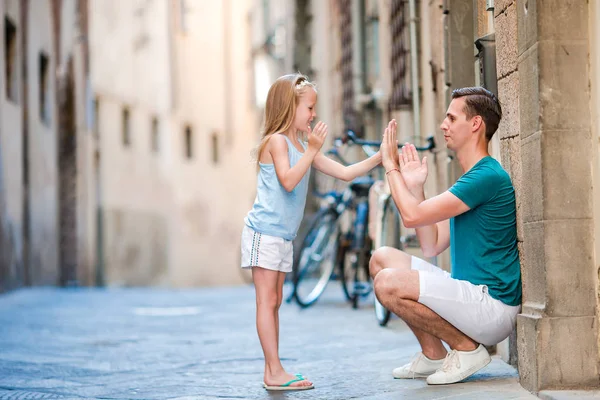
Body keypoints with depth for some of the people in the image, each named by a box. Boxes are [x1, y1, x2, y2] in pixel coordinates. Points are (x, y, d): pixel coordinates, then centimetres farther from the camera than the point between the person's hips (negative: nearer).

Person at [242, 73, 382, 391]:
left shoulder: (304, 146, 15)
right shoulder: (277, 141, -11)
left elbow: (344, 172, 13)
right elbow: (288, 181, -24)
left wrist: (379, 157, 6)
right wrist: (312, 151, -23)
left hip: (283, 236, 9)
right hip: (264, 232, -9)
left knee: (274, 301, 9)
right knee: (267, 300, -7)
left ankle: (272, 371, 12)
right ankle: (274, 371, -7)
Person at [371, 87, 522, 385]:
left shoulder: (488, 177, -17)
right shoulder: (469, 180, 16)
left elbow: (412, 216, -19)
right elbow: (431, 246, 13)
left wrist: (391, 166, -5)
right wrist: (415, 186, 9)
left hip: (492, 307, -10)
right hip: (471, 297, 10)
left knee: (389, 282, -24)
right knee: (381, 258, 11)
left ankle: (467, 348, -7)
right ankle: (433, 355, 11)